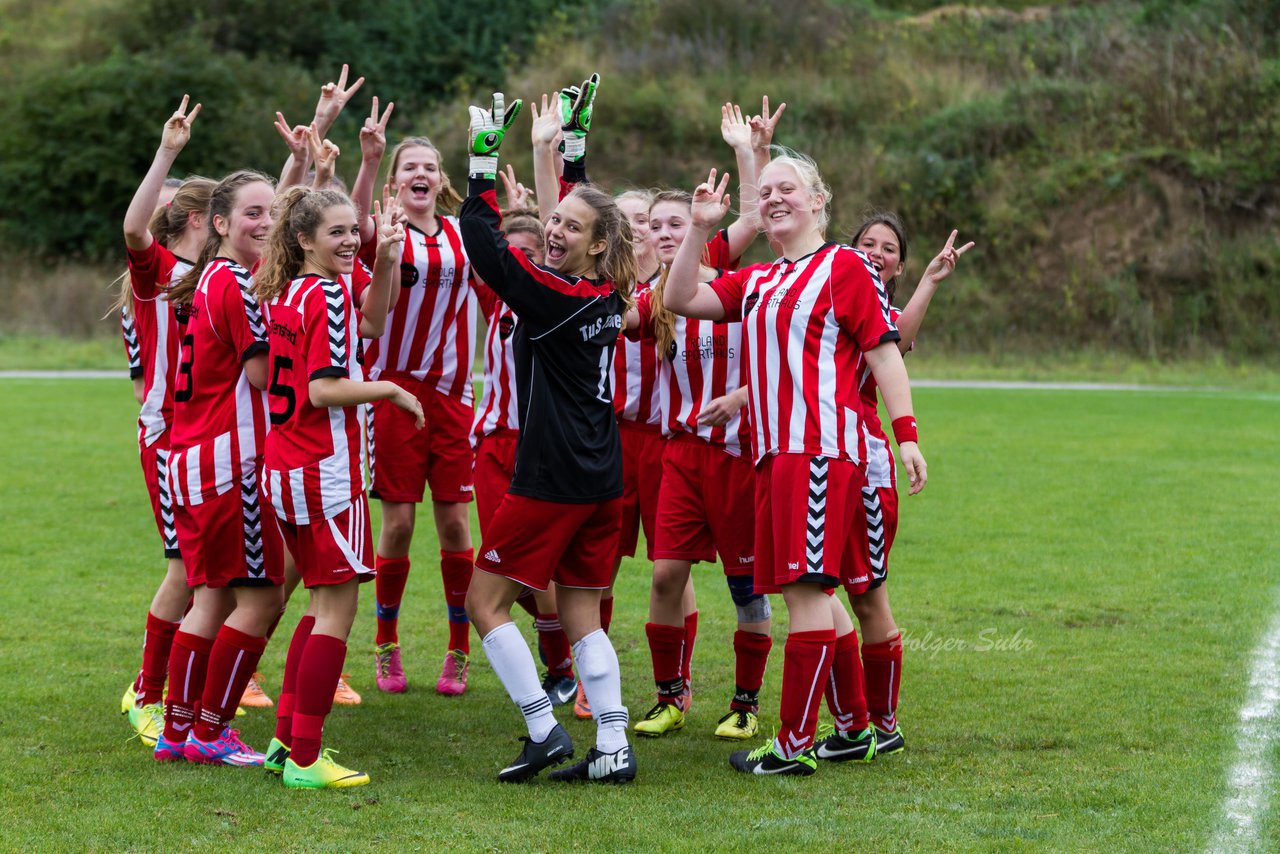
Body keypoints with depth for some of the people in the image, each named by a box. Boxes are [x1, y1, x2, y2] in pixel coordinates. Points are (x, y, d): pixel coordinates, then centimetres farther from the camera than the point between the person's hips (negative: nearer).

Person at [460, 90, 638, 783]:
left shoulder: (554, 297, -15)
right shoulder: (610, 297, 6)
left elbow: (486, 247, -17)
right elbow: (579, 206, 22)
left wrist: (483, 164, -12)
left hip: (552, 479, -8)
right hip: (603, 479, 8)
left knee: (486, 598, 3)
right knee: (582, 616, 12)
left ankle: (544, 731, -2)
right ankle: (613, 747, 5)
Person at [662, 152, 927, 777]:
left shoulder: (845, 267, 0)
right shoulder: (756, 281, 21)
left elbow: (883, 350, -4)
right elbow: (680, 301, 16)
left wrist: (906, 434, -11)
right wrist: (700, 228, 8)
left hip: (821, 448, -8)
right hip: (774, 450, 8)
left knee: (808, 589, -11)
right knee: (812, 592, 9)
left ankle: (795, 744, -11)